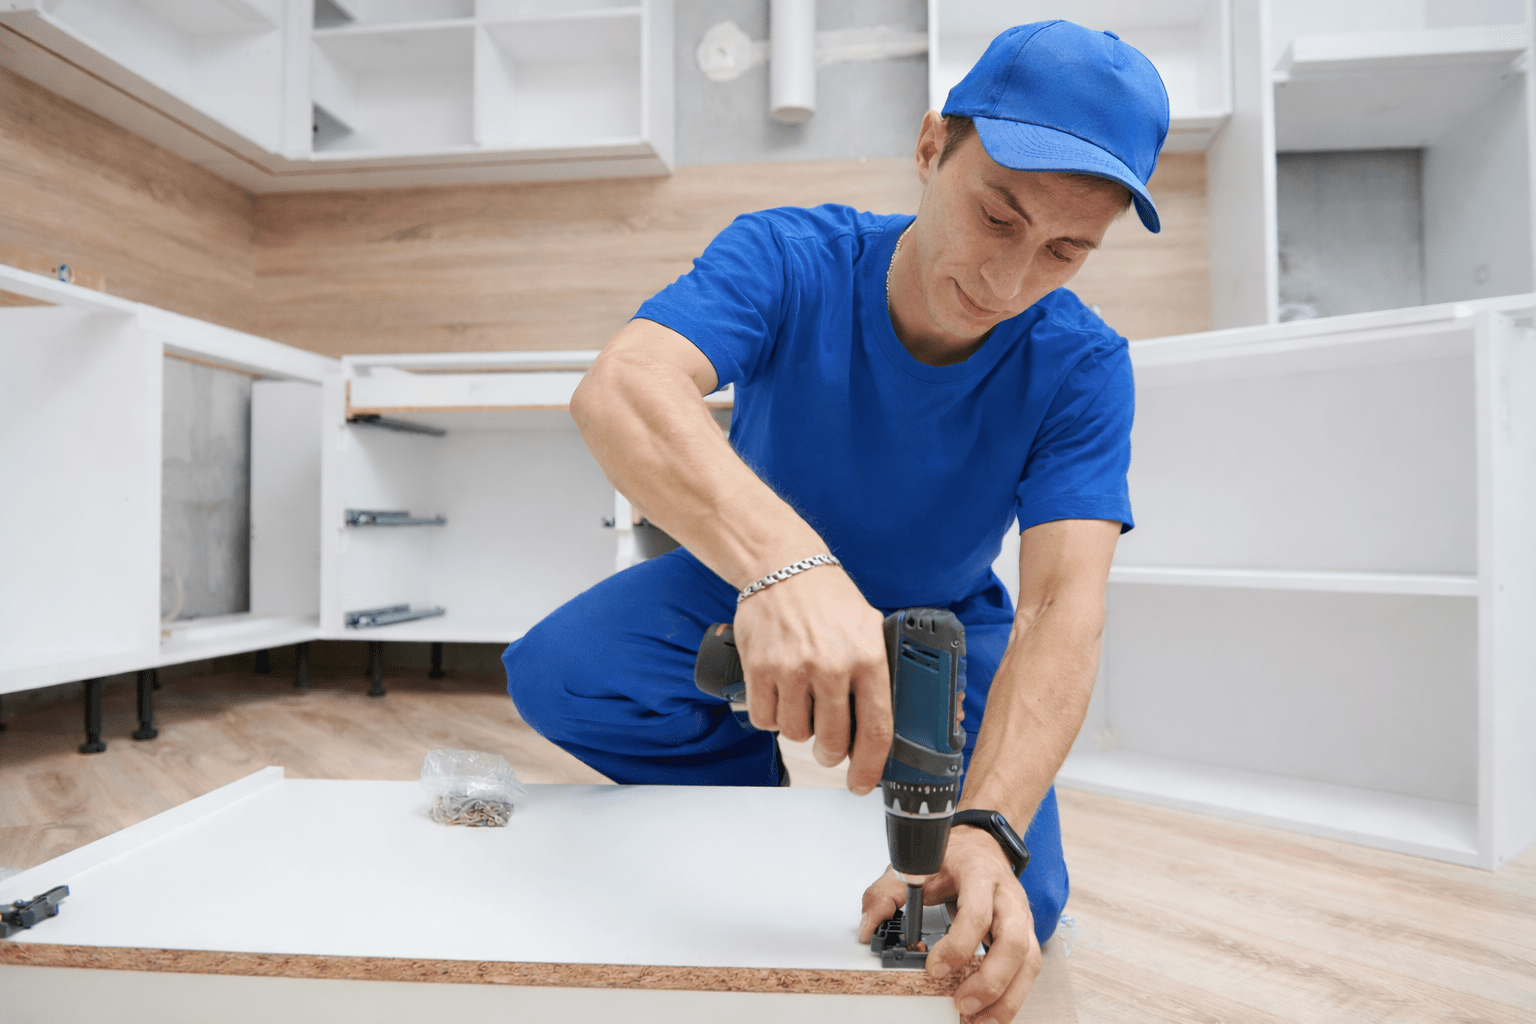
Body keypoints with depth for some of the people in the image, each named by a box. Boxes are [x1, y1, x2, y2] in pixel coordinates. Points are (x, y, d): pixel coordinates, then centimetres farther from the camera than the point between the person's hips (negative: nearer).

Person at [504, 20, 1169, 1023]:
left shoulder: (1080, 370, -21)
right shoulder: (789, 260, -24)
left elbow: (1062, 611, -31)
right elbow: (620, 389, -43)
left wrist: (984, 828, -47)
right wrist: (786, 560, -61)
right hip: (748, 584, 1)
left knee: (1008, 914, -17)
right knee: (559, 676, -25)